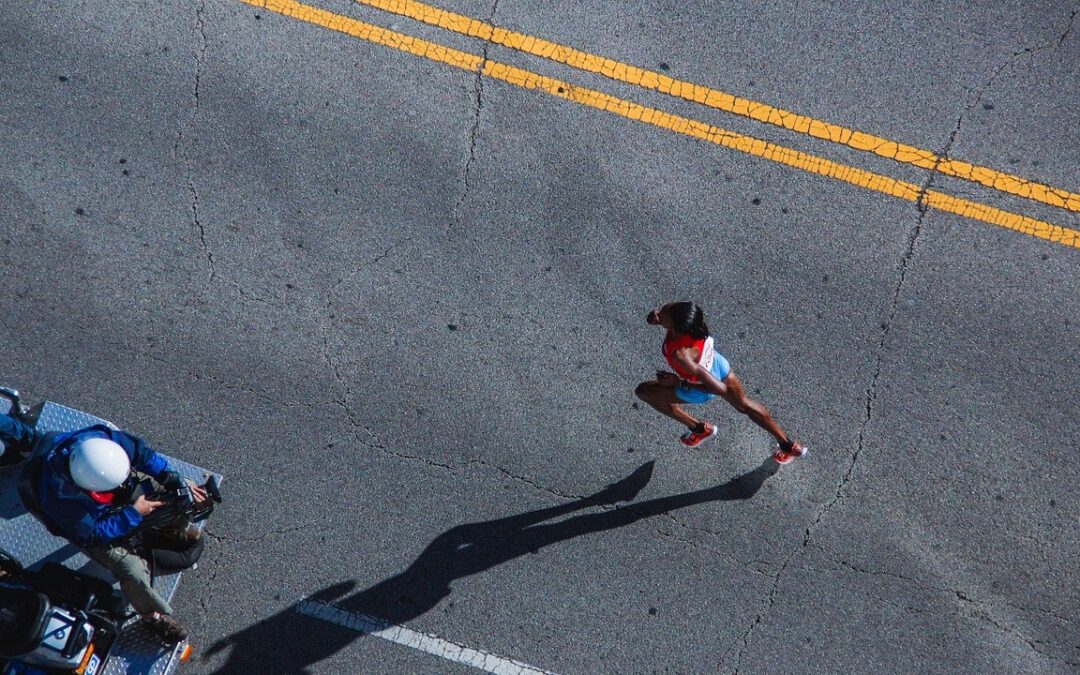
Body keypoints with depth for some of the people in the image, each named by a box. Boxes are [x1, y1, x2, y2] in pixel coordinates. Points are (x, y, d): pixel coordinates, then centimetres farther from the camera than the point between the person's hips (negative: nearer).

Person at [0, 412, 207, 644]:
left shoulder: (99, 439, -35)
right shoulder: (61, 501, -43)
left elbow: (141, 451, -18)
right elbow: (95, 532, -27)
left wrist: (178, 481, -21)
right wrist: (134, 513, -26)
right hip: (90, 527, -5)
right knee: (133, 571, -15)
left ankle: (174, 530, 31)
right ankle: (154, 616, 13)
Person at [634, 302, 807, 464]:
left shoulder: (681, 354, -47)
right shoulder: (685, 315, -30)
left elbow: (719, 388, -40)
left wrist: (677, 382, -32)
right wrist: (656, 315, -26)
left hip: (699, 390, -6)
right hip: (718, 365, 6)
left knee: (643, 391, 12)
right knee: (743, 404, 30)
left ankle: (699, 429, 26)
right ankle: (789, 446, 45)